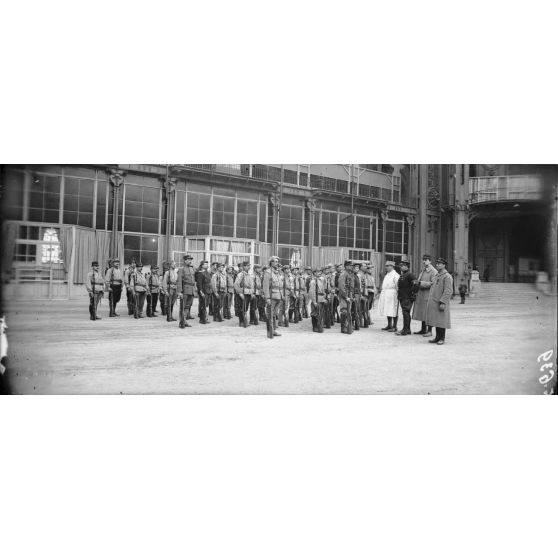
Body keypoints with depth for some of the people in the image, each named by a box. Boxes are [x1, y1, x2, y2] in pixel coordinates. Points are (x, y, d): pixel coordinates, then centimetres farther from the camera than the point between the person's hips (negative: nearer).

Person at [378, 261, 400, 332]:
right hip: (385, 295, 9)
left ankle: (394, 327, 2)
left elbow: (397, 287, -15)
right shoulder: (386, 275, 18)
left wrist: (397, 296, -19)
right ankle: (389, 326, 20)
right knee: (387, 311, 12)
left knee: (393, 311, -4)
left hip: (392, 294, -9)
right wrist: (382, 293, 17)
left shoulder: (395, 275, -10)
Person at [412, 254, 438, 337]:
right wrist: (416, 283, 8)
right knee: (422, 312, 12)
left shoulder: (433, 271, -9)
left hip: (428, 295, -8)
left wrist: (421, 283, -20)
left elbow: (433, 283, -18)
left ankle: (429, 331, 4)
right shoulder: (422, 270, 17)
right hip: (421, 295, 8)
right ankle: (423, 329, 21)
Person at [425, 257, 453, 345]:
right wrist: (430, 302, 18)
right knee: (436, 321, 11)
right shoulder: (437, 275, 16)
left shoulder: (447, 277, -10)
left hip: (440, 303, -8)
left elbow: (448, 291, -17)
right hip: (434, 303, 8)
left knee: (441, 321, -2)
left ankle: (442, 339, 7)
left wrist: (443, 302, -23)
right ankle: (437, 337, 19)